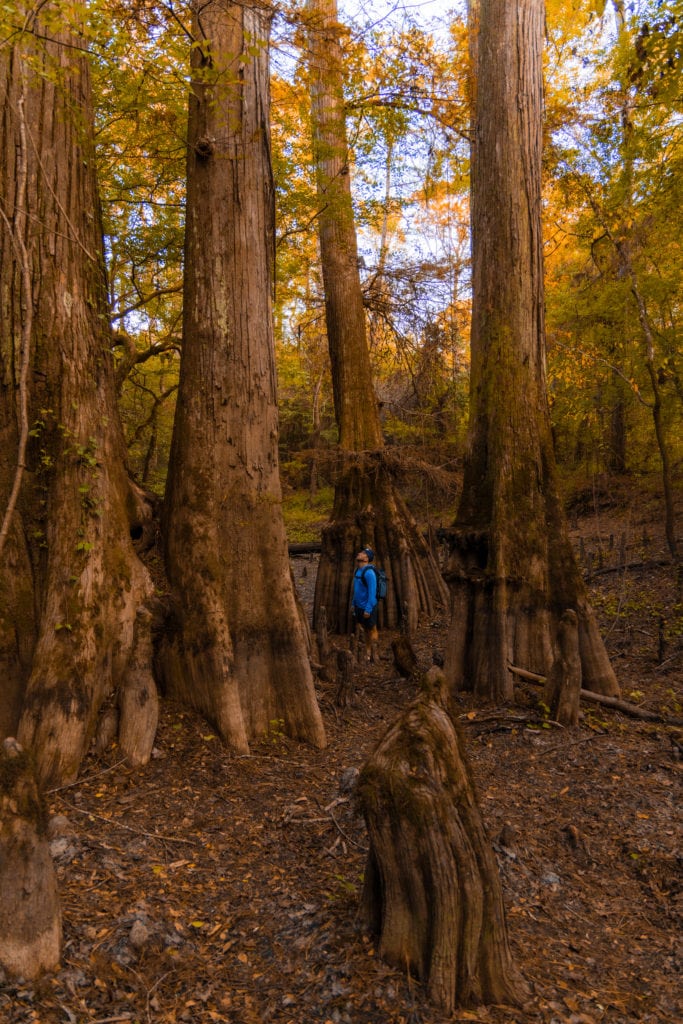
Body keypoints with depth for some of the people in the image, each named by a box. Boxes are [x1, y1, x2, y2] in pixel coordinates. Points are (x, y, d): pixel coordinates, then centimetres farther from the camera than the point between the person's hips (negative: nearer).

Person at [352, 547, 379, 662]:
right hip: (359, 607, 8)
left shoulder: (369, 572, -21)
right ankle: (367, 652, 28)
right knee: (365, 630, 17)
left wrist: (368, 609, -21)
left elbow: (372, 592, -22)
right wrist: (354, 604, 16)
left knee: (371, 630, 3)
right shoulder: (357, 570, 7)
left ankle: (374, 656, 13)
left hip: (367, 608, -8)